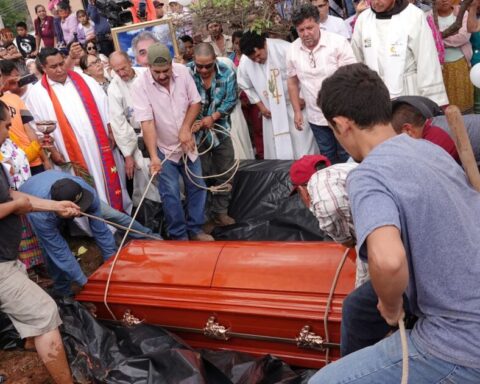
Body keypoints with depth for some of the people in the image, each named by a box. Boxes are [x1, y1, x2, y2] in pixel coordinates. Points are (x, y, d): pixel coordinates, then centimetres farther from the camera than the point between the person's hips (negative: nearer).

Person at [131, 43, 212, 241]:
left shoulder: (183, 71, -13)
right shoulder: (140, 85, -23)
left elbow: (196, 102, -4)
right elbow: (147, 122, -26)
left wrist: (186, 128, -18)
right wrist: (153, 156, -34)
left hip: (187, 144, 4)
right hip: (164, 149, -4)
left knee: (197, 187, 10)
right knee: (171, 193, -1)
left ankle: (195, 229, 27)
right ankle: (179, 236, 16)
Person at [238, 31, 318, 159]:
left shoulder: (284, 49, -22)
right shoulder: (244, 63, -9)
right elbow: (246, 86, 8)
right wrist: (260, 105, 2)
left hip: (295, 103, -3)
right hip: (271, 110, 4)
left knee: (302, 144, 1)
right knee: (275, 150, 8)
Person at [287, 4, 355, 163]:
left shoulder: (338, 42, -13)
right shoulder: (292, 50, -1)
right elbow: (292, 82, 10)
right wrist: (297, 111, 7)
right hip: (316, 117, 4)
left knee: (347, 156, 6)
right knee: (328, 157, 17)